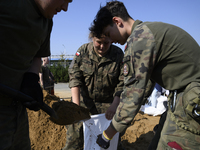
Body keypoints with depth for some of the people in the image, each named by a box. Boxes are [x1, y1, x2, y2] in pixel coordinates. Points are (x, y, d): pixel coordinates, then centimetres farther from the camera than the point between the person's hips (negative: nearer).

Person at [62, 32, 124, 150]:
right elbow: (74, 77, -10)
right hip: (85, 100, 1)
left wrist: (114, 105, -21)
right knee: (75, 131, -2)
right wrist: (76, 104, -18)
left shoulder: (118, 54, -9)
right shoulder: (83, 51, -7)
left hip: (107, 103, 0)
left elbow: (122, 83, -11)